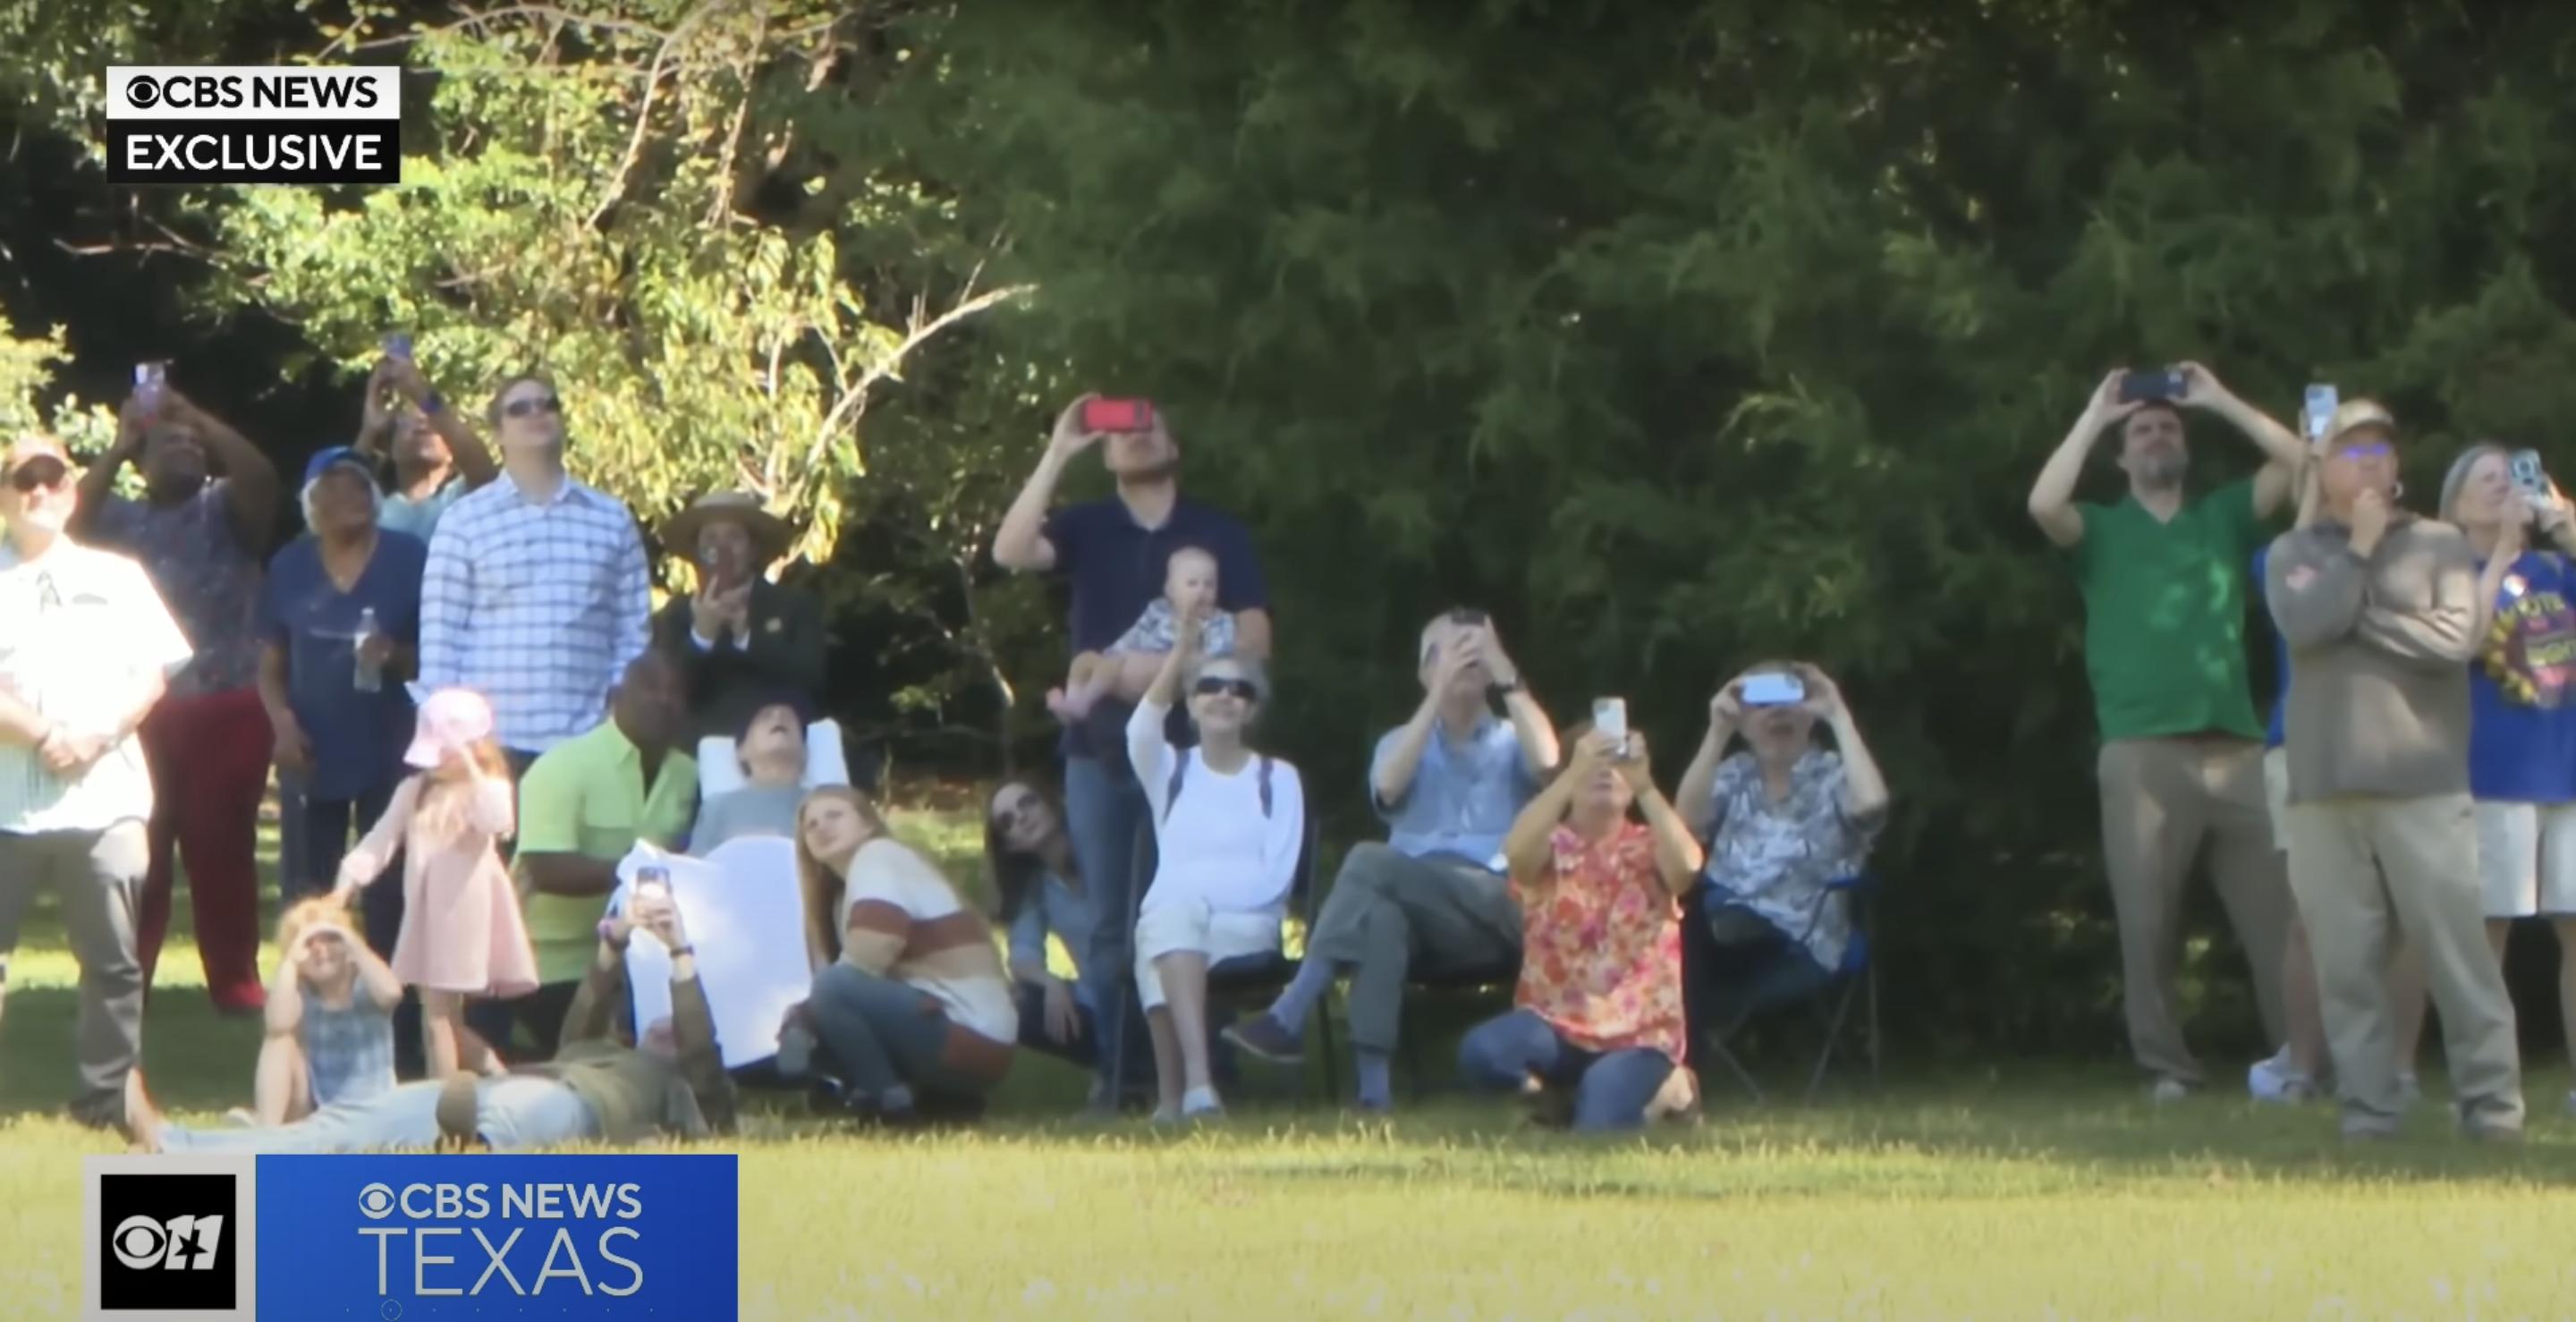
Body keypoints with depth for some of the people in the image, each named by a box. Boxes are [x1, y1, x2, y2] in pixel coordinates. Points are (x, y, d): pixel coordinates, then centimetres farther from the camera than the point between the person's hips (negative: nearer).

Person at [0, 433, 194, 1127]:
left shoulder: (117, 577, 11)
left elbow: (153, 674, 6)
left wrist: (99, 737, -9)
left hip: (104, 796, 2)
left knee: (112, 958, 3)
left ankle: (108, 1094, 10)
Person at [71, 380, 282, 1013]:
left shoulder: (225, 509, 6)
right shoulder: (123, 518, 11)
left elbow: (262, 479, -14)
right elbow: (72, 523, -7)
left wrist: (197, 417, -12)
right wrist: (118, 449, -7)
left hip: (226, 711, -1)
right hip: (140, 712, 1)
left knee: (222, 849, 2)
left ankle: (237, 986, 8)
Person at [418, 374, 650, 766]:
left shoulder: (612, 521, 11)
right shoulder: (464, 520, 4)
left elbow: (632, 636, 11)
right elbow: (439, 637, 2)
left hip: (587, 746, 2)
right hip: (491, 743, -2)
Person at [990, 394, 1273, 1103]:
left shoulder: (1220, 536, 8)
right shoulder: (1087, 528, 10)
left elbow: (1254, 639, 3)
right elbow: (1012, 552, -9)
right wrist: (1057, 455, -10)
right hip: (1100, 745, 1)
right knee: (1110, 920, 2)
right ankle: (1110, 1071, 3)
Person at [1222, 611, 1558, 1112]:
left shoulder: (1512, 742, 19)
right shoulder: (1402, 743, 24)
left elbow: (1546, 762, -7)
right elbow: (1388, 788, -2)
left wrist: (1507, 677, -9)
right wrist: (1440, 693, -5)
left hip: (1500, 910, -2)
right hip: (1416, 910, 2)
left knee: (1371, 863, -31)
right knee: (1379, 915, -38)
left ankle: (1289, 1018, -36)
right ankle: (1374, 1091, -49)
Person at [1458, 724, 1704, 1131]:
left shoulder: (1649, 849, 3)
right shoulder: (1551, 847, 2)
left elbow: (1687, 866, -22)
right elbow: (1516, 850, -24)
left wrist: (1645, 786, -32)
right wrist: (1573, 775, -33)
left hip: (1638, 1032, -2)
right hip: (1557, 1022, 2)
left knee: (1599, 1121, -32)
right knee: (1480, 1052, -30)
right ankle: (1555, 1092, 2)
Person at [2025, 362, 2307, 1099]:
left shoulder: (2222, 518, 19)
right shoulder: (2103, 531, 12)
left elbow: (2296, 463, 8)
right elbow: (2044, 505, -8)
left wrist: (2218, 400, 8)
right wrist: (2095, 417, 0)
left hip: (2235, 749, 2)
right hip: (2142, 753, -1)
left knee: (2276, 910, -3)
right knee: (2148, 920, -3)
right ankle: (2166, 1067, 2)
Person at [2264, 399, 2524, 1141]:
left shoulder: (2438, 546, 8)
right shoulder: (2294, 555, 13)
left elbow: (2455, 636, -8)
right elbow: (2303, 622, -8)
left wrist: (2358, 618, -5)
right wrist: (2360, 551, -2)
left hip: (2423, 784, -2)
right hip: (2326, 789, 2)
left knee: (2455, 947, -5)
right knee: (2345, 957, 0)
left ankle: (2491, 1097, -3)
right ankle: (2367, 1102, 4)